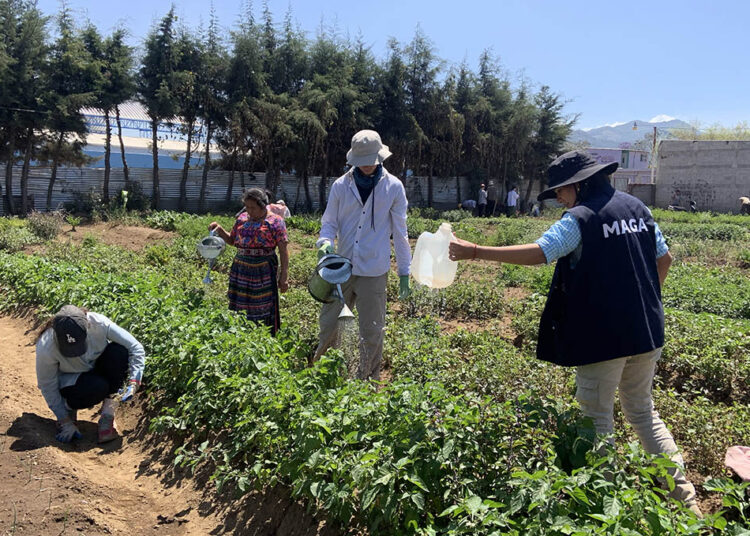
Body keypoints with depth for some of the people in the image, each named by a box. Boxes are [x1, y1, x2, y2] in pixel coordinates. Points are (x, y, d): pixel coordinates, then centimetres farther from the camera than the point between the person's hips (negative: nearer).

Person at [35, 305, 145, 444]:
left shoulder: (99, 323, -31)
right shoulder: (46, 349, -32)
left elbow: (136, 348, -24)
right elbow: (48, 387, -18)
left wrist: (133, 383, -34)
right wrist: (65, 421, -15)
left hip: (96, 366, 3)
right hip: (69, 380, -3)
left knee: (119, 351, -30)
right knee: (98, 387, -36)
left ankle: (108, 416, -20)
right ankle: (69, 407, 1)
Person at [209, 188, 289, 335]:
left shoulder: (275, 221, -5)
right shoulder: (242, 218, 11)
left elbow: (283, 251, -7)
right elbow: (232, 240, 24)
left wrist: (284, 276, -12)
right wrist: (220, 230, 5)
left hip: (263, 272, -5)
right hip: (241, 271, 5)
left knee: (262, 310, 0)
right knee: (239, 309, 8)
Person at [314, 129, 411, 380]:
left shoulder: (393, 187, 0)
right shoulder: (341, 185, 2)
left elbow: (400, 232, 4)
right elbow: (329, 222, 9)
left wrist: (404, 271, 4)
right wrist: (325, 242, -15)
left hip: (374, 271, -2)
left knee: (372, 331, 8)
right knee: (329, 324, 10)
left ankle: (369, 379, 26)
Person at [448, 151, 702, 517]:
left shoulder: (581, 218, -15)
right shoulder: (636, 207, 8)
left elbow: (538, 253, -26)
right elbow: (663, 259, 14)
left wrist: (473, 251, -24)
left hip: (603, 335, -8)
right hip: (646, 332, 8)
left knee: (598, 419, 7)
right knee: (642, 411, 21)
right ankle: (682, 492, 23)